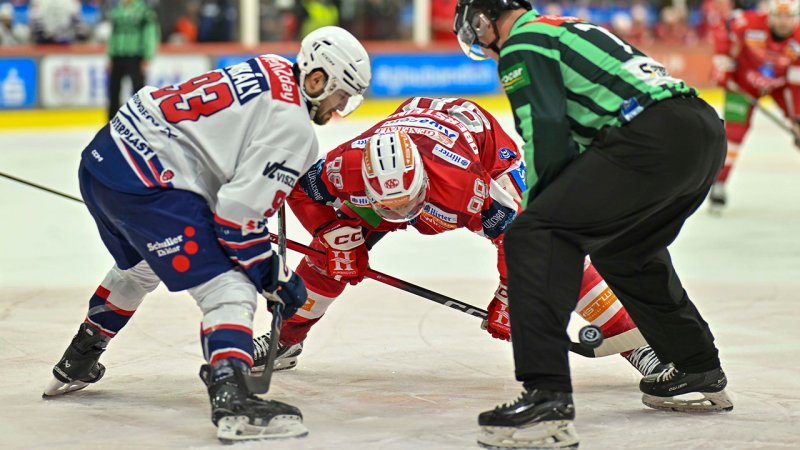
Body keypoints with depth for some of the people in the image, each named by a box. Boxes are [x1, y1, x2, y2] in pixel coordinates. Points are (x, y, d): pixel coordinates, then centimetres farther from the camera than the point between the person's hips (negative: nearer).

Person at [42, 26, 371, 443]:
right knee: (229, 291, -12)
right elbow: (240, 211, -15)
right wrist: (273, 276, -3)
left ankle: (75, 366, 53)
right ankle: (233, 401, -30)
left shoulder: (269, 69, 14)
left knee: (138, 268, 36)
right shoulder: (292, 125, -12)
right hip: (149, 185, -10)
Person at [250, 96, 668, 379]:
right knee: (337, 245, -8)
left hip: (488, 148, -4)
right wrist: (337, 239, -19)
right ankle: (285, 338, 12)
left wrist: (506, 301, -25)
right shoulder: (350, 164, -36)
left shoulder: (464, 179, -45)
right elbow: (302, 188, -15)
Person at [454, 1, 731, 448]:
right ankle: (700, 374, 42)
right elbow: (581, 134, 34)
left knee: (535, 238, -10)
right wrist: (549, 204, 33)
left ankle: (548, 399, -22)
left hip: (653, 138, -10)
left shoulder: (521, 44, 5)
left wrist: (535, 205, 7)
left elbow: (545, 132, -6)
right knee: (624, 247, 31)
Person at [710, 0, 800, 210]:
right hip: (744, 80, -2)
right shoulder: (747, 24, -32)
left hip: (781, 83, 2)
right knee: (733, 129, -12)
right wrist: (722, 69, -11)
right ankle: (719, 183, -4)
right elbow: (723, 37, -11)